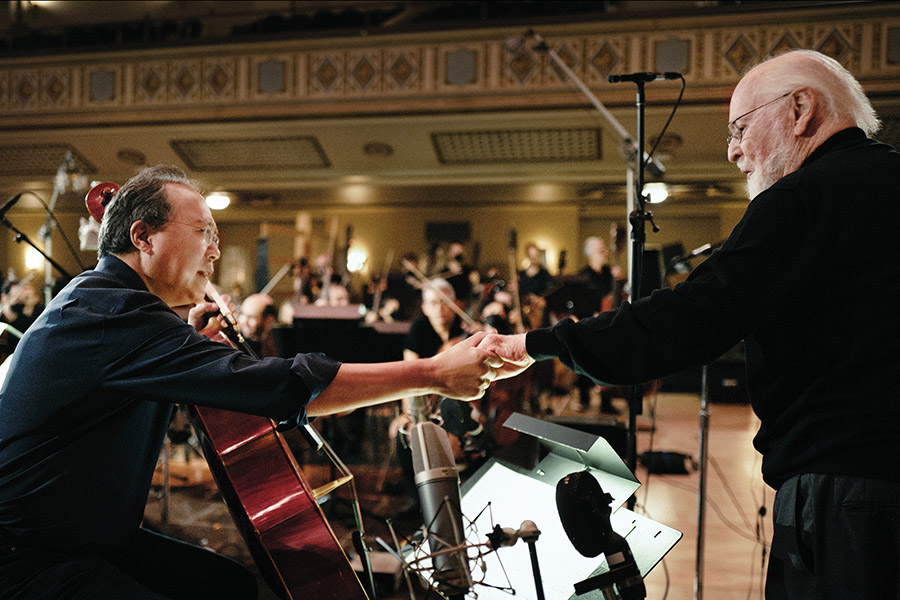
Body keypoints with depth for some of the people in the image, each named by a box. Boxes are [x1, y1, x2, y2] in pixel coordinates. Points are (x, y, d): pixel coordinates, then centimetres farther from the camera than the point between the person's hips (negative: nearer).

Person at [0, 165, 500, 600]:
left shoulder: (106, 296, 9)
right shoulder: (109, 311, -24)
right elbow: (277, 387, -31)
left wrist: (192, 341, 7)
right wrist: (432, 373, -27)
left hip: (103, 539, 10)